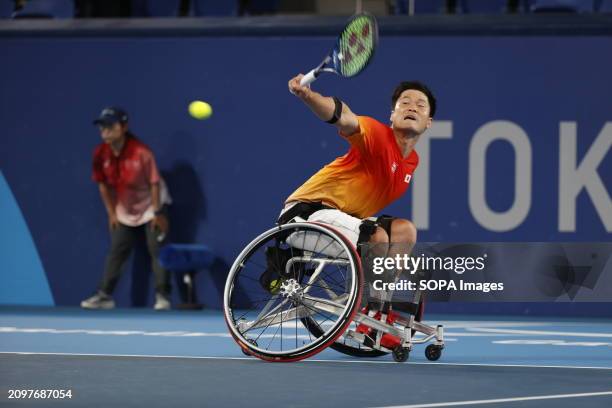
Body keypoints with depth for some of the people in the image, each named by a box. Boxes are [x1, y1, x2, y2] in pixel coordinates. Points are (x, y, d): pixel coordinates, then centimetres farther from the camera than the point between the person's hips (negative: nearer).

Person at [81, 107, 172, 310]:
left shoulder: (141, 152, -28)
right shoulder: (101, 154, -15)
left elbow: (154, 182, -20)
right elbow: (103, 184, 0)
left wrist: (157, 212, -17)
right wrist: (111, 212, 2)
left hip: (150, 207, -5)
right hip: (124, 211, 5)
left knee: (157, 249, -8)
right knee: (116, 251, 6)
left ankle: (162, 296, -4)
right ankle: (104, 295, 10)